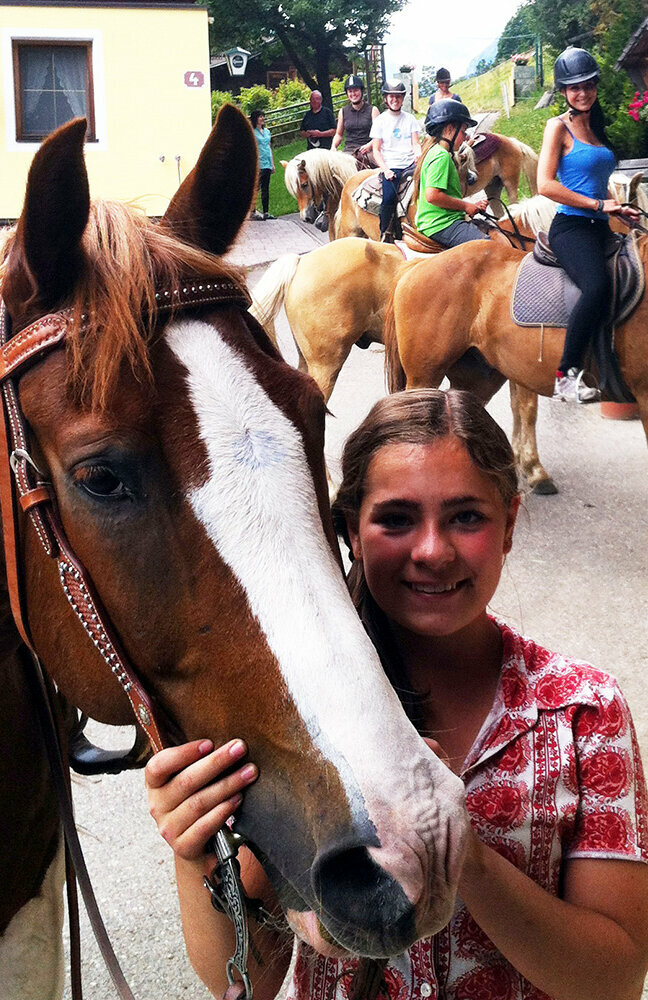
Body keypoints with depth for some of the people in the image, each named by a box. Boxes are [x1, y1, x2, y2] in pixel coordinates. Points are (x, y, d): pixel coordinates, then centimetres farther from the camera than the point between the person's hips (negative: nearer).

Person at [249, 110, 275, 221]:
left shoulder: (267, 131, 16)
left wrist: (272, 164, 17)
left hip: (267, 164, 7)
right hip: (258, 164, -7)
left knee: (266, 189, 7)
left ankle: (266, 213, 8)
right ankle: (252, 212, -2)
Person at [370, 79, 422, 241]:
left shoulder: (410, 119, 14)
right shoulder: (380, 121, 7)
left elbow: (416, 143, 11)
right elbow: (376, 150, 5)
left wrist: (418, 154, -13)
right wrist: (385, 170, -9)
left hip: (410, 165, 3)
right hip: (391, 167, -3)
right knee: (389, 197, -24)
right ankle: (383, 233, -10)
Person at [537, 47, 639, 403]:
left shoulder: (596, 128, 21)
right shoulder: (559, 126, -2)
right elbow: (545, 184, -13)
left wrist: (618, 208, 16)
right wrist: (598, 204, -11)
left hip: (599, 228, 9)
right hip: (571, 226, -9)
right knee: (598, 286, -34)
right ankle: (567, 376, -28)